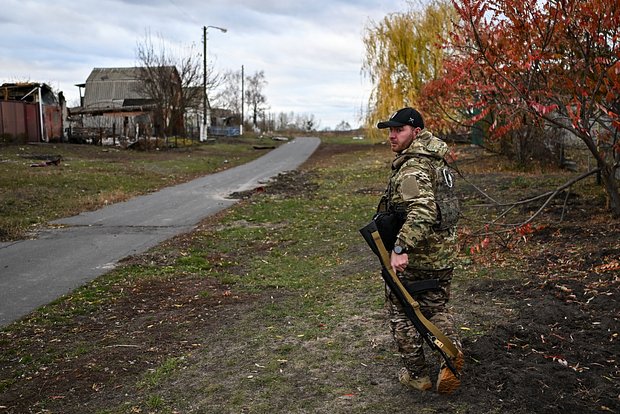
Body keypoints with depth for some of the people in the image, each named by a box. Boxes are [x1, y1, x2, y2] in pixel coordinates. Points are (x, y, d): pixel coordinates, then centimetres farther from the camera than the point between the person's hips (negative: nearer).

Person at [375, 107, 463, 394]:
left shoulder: (412, 168, -23)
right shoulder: (434, 159, 7)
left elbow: (423, 210, -36)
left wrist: (400, 248, -41)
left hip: (413, 258, -9)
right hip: (443, 254, 9)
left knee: (402, 314, 10)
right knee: (437, 308, 22)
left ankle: (417, 375, 21)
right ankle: (452, 352, -1)